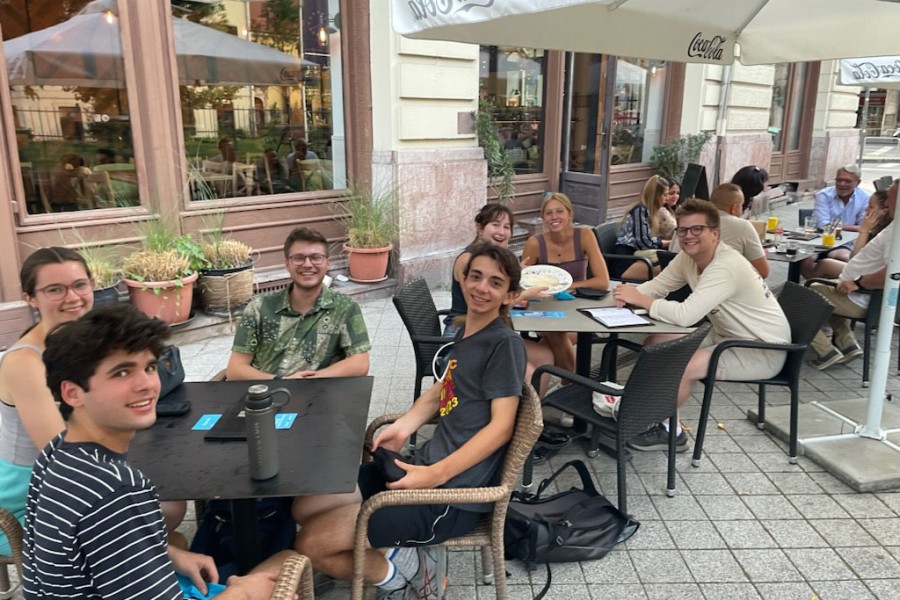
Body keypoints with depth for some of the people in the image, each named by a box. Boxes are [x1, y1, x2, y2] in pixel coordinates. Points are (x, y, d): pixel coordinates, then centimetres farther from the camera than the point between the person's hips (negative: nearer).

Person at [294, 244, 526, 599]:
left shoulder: (505, 343, -13)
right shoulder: (464, 332, 13)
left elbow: (501, 426, -17)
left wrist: (435, 475, -24)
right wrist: (404, 426, 4)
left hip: (455, 493, -9)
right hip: (429, 466, 9)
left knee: (312, 543, -13)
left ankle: (404, 569, 9)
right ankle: (411, 556, 13)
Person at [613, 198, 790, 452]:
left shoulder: (726, 267, -31)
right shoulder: (688, 256, -4)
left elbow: (685, 315, -40)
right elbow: (656, 285, 2)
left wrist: (639, 299, -28)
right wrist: (630, 293, -20)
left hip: (763, 351, -9)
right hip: (727, 335, 9)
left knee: (681, 367, -26)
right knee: (655, 344, -1)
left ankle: (669, 431, 1)